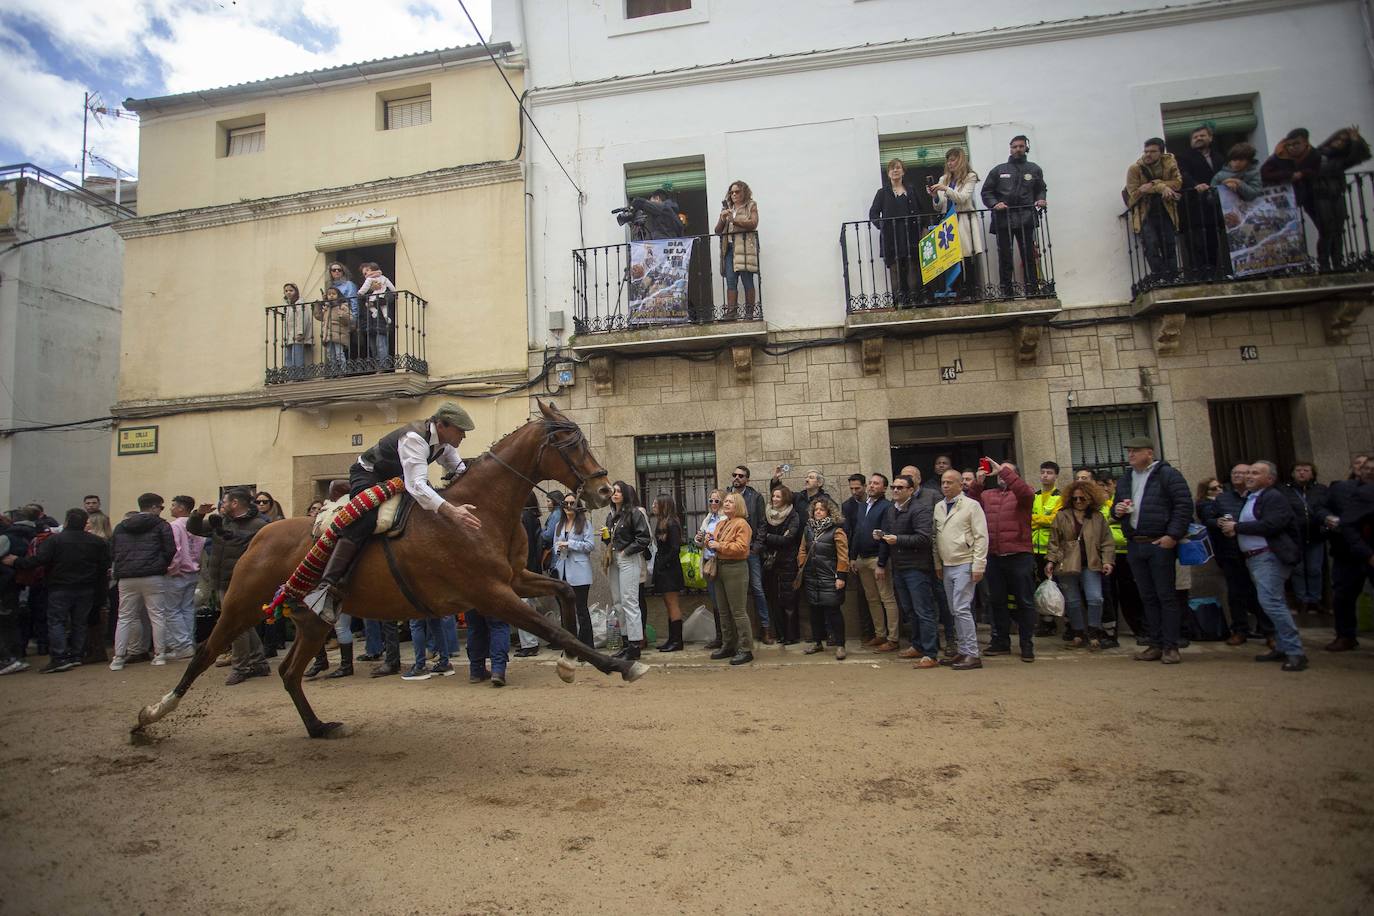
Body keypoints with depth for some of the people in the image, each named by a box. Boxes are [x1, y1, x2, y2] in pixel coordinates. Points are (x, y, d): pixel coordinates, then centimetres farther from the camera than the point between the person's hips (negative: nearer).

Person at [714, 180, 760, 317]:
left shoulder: (751, 206, 11)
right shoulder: (727, 209, 22)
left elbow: (753, 224, -6)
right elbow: (717, 231, 18)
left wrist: (734, 220, -13)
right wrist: (722, 219, -1)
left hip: (745, 247, -4)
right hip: (729, 248, 4)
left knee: (747, 281, -8)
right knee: (730, 281, -5)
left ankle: (749, 313, -6)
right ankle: (731, 312, -8)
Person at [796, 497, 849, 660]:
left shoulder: (836, 530, -8)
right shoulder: (808, 529, 11)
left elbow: (843, 555, -11)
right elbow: (802, 550, 15)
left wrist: (840, 576, -14)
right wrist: (801, 569, 9)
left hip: (829, 578, -5)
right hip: (811, 578, 6)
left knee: (833, 610, -4)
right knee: (815, 610, 13)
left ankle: (839, 645, 5)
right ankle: (816, 642, 25)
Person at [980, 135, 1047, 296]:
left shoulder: (1034, 169, 15)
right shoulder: (999, 170, 11)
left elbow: (1041, 189, 21)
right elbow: (986, 192, 9)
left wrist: (1040, 200, -1)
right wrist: (994, 204, -8)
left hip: (1026, 218, 1)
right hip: (1003, 219, -1)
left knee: (1028, 255, -1)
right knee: (1004, 257, -3)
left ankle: (1032, 289, 3)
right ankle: (1007, 291, 1)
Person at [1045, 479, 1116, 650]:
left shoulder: (1098, 517, 7)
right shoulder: (1062, 516, 5)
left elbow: (1107, 543, 6)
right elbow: (1054, 541, 5)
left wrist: (1107, 561, -6)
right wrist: (1050, 561, -2)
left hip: (1090, 565, 0)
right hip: (1067, 565, 0)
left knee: (1095, 599, -11)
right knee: (1072, 601, 6)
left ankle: (1093, 634, 6)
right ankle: (1079, 635, 19)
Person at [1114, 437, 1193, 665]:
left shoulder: (1167, 475, -5)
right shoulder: (1124, 480, 16)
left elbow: (1184, 505, -11)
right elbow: (1116, 506, 26)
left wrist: (1173, 535, -17)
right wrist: (1117, 510, 2)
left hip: (1160, 544, -6)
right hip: (1134, 545, 6)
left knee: (1166, 595, -2)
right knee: (1147, 597, 10)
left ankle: (1170, 646, 5)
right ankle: (1156, 644, 17)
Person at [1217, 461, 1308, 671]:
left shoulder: (1275, 497, -8)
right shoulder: (1250, 498, 19)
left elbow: (1270, 525, -21)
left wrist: (1237, 527, -13)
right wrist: (1232, 526, 1)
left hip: (1269, 557, -9)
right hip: (1252, 558, 9)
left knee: (1271, 602, -16)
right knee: (1275, 603, 14)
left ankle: (1295, 652, -11)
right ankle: (1283, 648, 21)